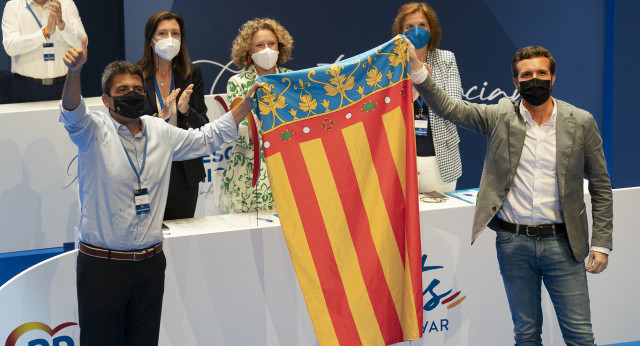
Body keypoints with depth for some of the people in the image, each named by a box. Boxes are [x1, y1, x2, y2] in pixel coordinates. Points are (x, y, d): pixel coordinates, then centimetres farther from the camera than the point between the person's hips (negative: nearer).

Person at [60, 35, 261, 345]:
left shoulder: (160, 132, 10)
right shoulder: (95, 131, -5)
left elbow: (207, 139, 22)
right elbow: (73, 116, -27)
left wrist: (247, 104, 17)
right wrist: (74, 72, -46)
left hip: (150, 263, 5)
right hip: (102, 264, -4)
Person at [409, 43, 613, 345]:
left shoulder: (581, 123, 0)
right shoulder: (501, 118, 1)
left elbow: (601, 187, 4)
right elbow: (446, 107, -6)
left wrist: (601, 244, -1)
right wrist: (416, 66, -21)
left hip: (562, 243, -1)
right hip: (513, 243, 1)